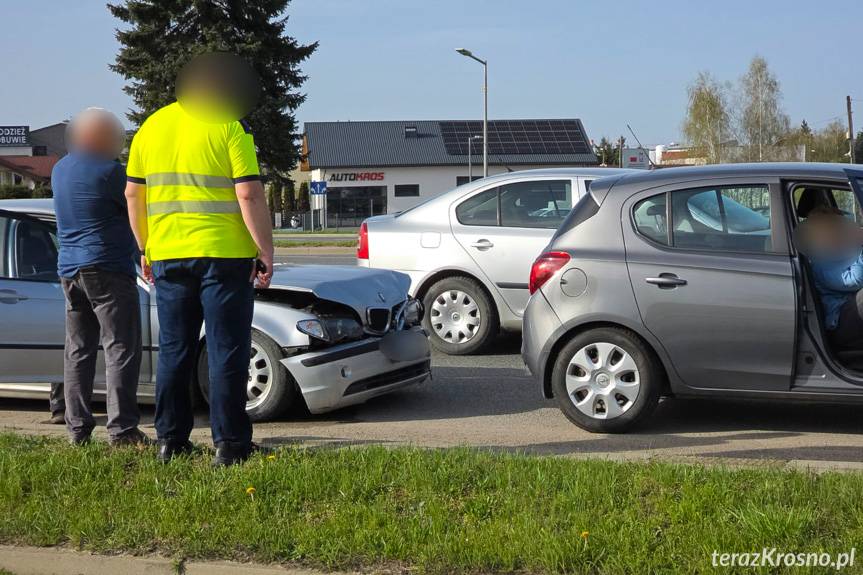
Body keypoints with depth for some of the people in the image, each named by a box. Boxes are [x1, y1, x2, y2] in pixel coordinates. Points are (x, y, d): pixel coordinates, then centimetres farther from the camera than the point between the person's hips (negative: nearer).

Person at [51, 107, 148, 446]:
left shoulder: (60, 170, 14)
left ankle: (77, 428, 11)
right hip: (107, 268, -8)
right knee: (121, 349, -6)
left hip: (69, 271, 8)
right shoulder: (107, 170, -12)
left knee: (78, 351, 10)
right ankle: (122, 429, -10)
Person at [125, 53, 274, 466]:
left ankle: (170, 440, 17)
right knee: (226, 351, 2)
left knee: (173, 350, 13)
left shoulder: (152, 126, 10)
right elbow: (249, 195, -13)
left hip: (167, 257, 5)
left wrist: (146, 248, 21)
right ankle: (229, 444, 3)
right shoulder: (229, 127, -6)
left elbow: (133, 193, 13)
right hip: (224, 254, -5)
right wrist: (266, 251, -8)